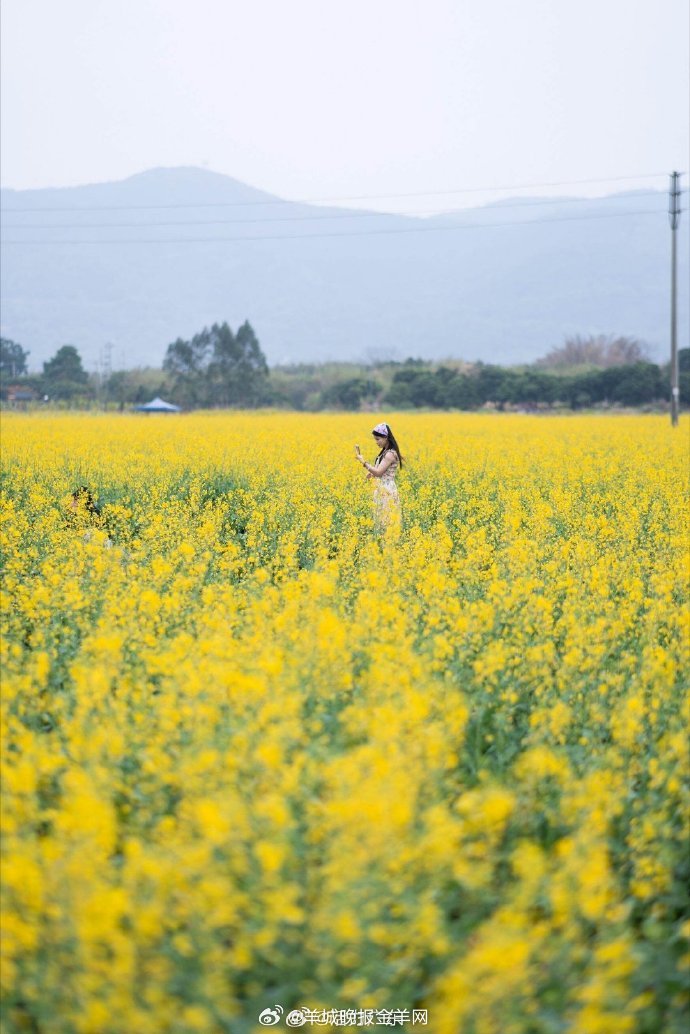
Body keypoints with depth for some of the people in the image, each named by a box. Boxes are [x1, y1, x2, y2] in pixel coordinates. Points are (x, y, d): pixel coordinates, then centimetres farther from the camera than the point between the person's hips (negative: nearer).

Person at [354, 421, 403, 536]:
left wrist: (363, 461, -23)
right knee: (381, 522, 11)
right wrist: (371, 473, 5)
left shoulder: (390, 454, -16)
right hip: (382, 492, 10)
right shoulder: (385, 452, 14)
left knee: (387, 523, -8)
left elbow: (378, 472, -23)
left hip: (387, 493, -10)